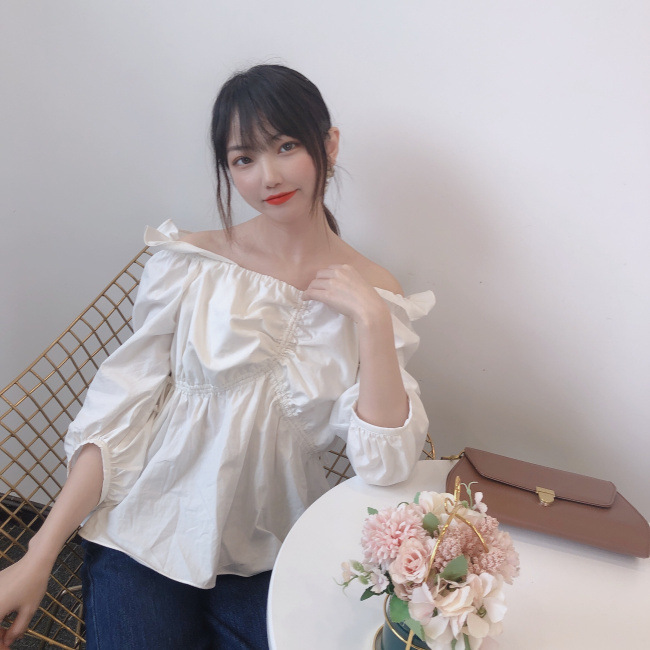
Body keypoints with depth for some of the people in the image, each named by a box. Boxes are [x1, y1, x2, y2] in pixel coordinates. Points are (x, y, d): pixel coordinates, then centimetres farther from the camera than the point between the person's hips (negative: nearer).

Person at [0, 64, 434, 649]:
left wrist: (371, 319, -23)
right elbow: (118, 413, -5)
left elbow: (386, 464, -15)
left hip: (273, 557, 1)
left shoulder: (374, 293, -6)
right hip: (149, 537, 0)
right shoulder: (189, 265, -7)